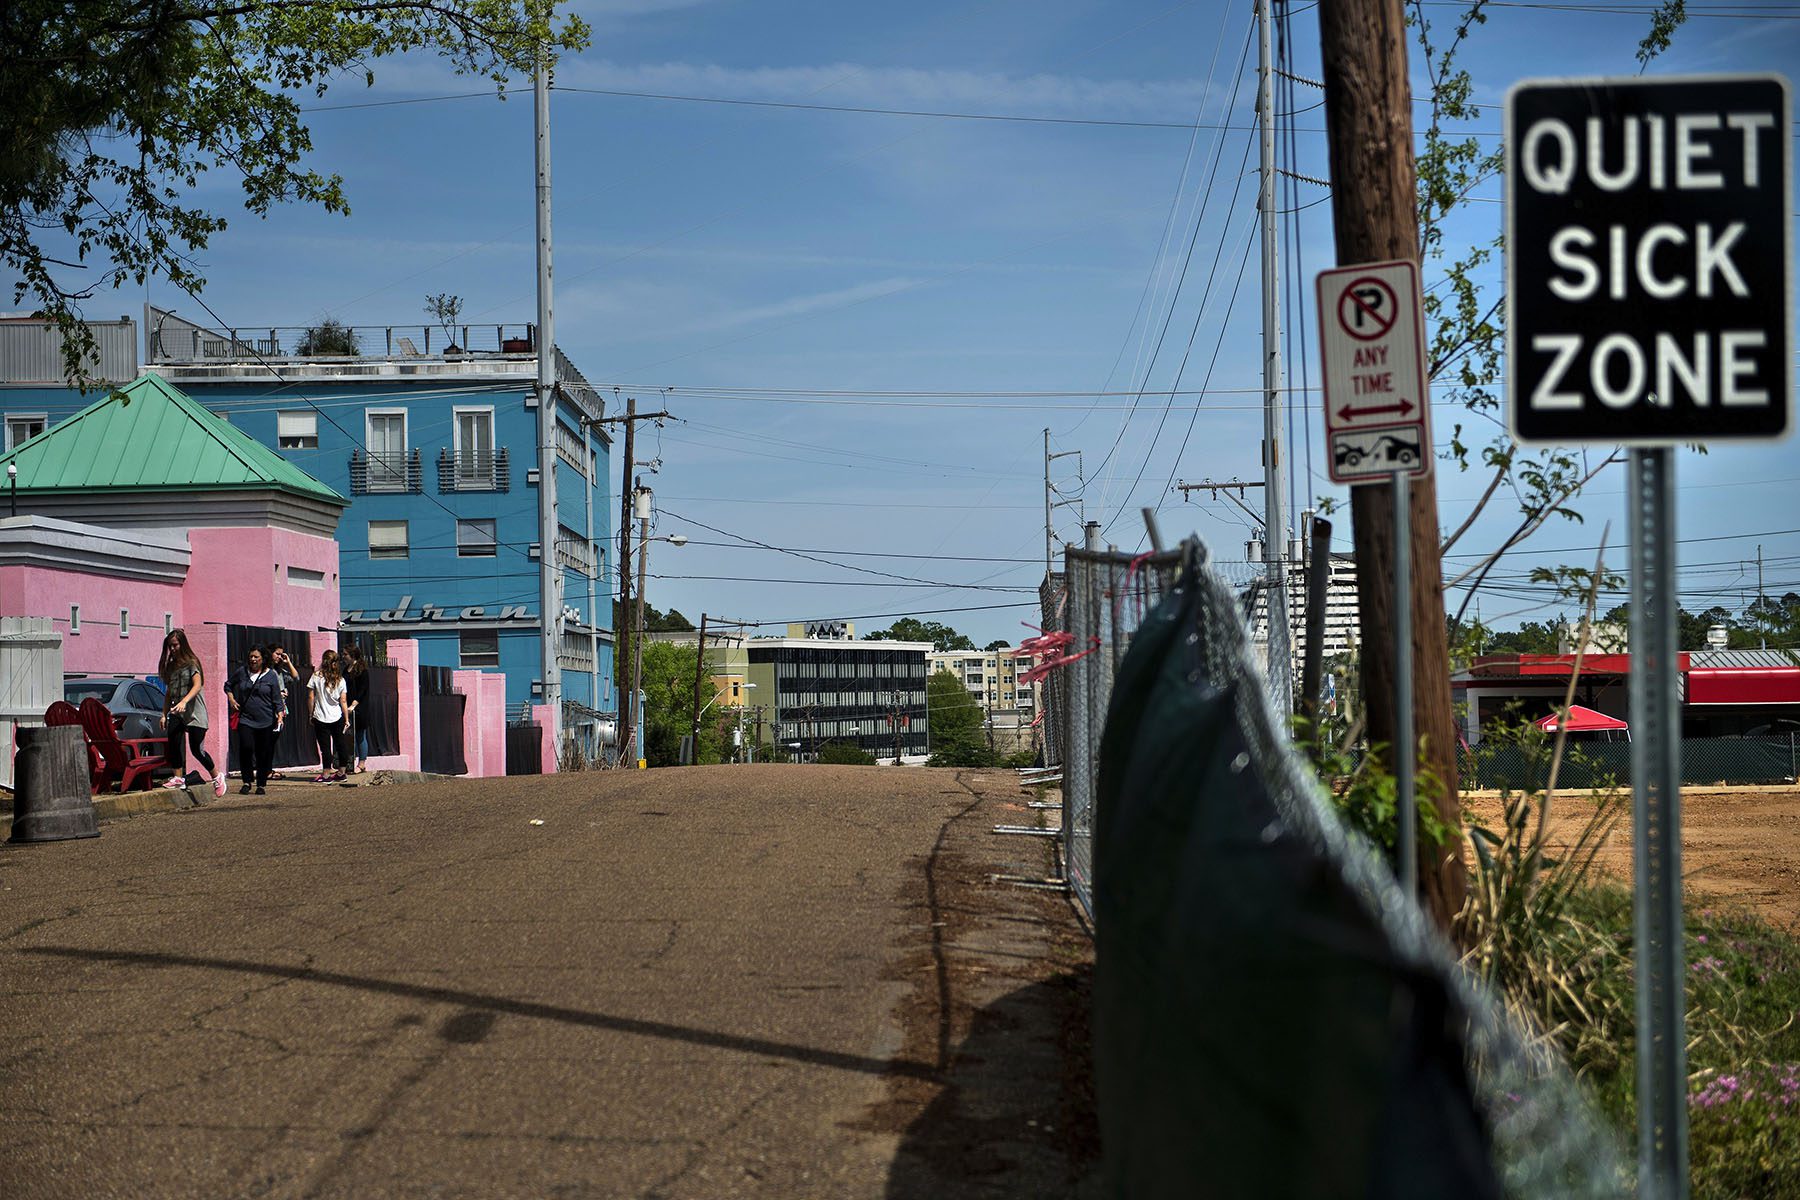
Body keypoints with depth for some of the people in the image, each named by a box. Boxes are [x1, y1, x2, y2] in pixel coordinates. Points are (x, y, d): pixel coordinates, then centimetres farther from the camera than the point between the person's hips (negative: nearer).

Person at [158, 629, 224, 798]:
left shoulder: (191, 663, -4)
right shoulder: (170, 666, 15)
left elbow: (197, 686, -16)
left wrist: (184, 701, -31)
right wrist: (164, 714, 14)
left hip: (194, 712, -5)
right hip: (176, 713, 5)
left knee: (197, 749, -5)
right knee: (173, 742, -19)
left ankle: (217, 776, 14)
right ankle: (178, 778, -17)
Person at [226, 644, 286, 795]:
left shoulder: (271, 675, 0)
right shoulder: (242, 672, 6)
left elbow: (277, 698, 1)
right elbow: (228, 686, 23)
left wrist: (280, 715, -9)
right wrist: (231, 699, 8)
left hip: (266, 721, -1)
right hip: (245, 719, 1)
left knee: (264, 754, 3)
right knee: (246, 748, -17)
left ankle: (261, 784, 15)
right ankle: (247, 781, -4)